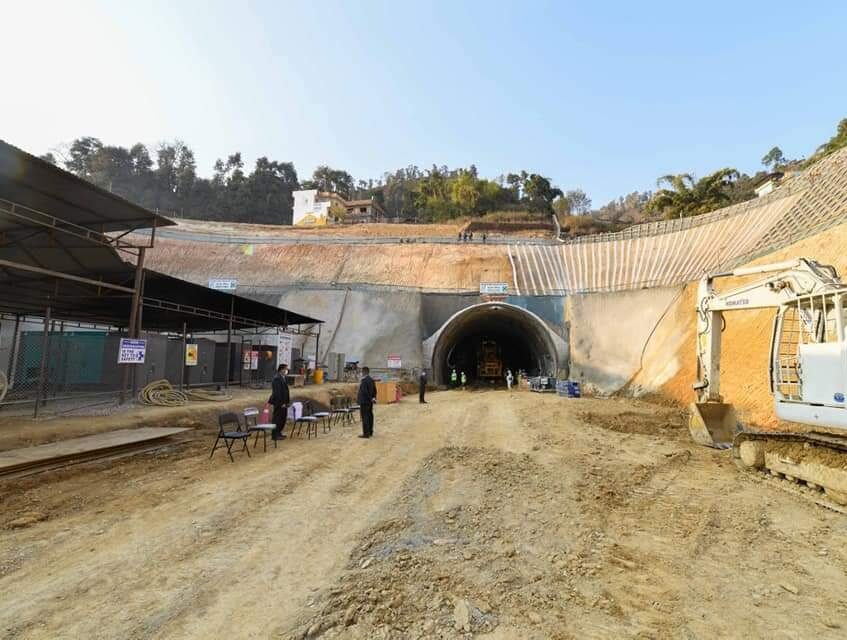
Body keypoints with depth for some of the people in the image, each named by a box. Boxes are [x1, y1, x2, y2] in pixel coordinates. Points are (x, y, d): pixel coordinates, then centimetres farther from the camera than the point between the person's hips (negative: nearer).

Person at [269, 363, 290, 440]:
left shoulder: (282, 378, 11)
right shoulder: (277, 379, -20)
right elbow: (277, 392, -22)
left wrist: (286, 402, 16)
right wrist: (281, 403, -21)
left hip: (283, 402, 10)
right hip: (279, 403, -10)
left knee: (283, 417, 16)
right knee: (278, 418, 0)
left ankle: (278, 433, 28)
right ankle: (275, 435, 10)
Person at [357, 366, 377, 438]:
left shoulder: (364, 380, -18)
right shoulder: (372, 380, 12)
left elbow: (363, 391, -22)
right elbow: (374, 390, 15)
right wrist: (373, 398, 13)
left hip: (364, 401, -10)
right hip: (370, 401, 10)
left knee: (365, 417, -6)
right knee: (370, 416, 14)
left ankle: (366, 433, -5)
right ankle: (370, 432, 22)